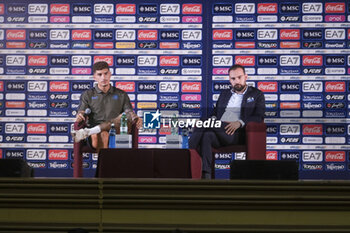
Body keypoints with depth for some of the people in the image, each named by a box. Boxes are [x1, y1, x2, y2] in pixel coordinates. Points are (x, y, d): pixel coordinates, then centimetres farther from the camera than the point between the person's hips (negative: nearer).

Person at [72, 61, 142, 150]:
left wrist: (137, 119, -13)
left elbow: (129, 112, 12)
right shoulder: (87, 95, 20)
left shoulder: (121, 95, 23)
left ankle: (87, 132, -39)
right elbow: (81, 113, 8)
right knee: (103, 135, -38)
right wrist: (79, 117, -18)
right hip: (96, 134, -1)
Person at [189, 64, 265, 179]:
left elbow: (259, 117, 2)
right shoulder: (224, 94, 32)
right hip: (220, 130, 4)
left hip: (237, 133, -4)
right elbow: (215, 112, 28)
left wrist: (239, 123, -16)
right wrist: (213, 119, 1)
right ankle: (205, 175, -43)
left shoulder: (257, 94, 16)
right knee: (207, 136, -35)